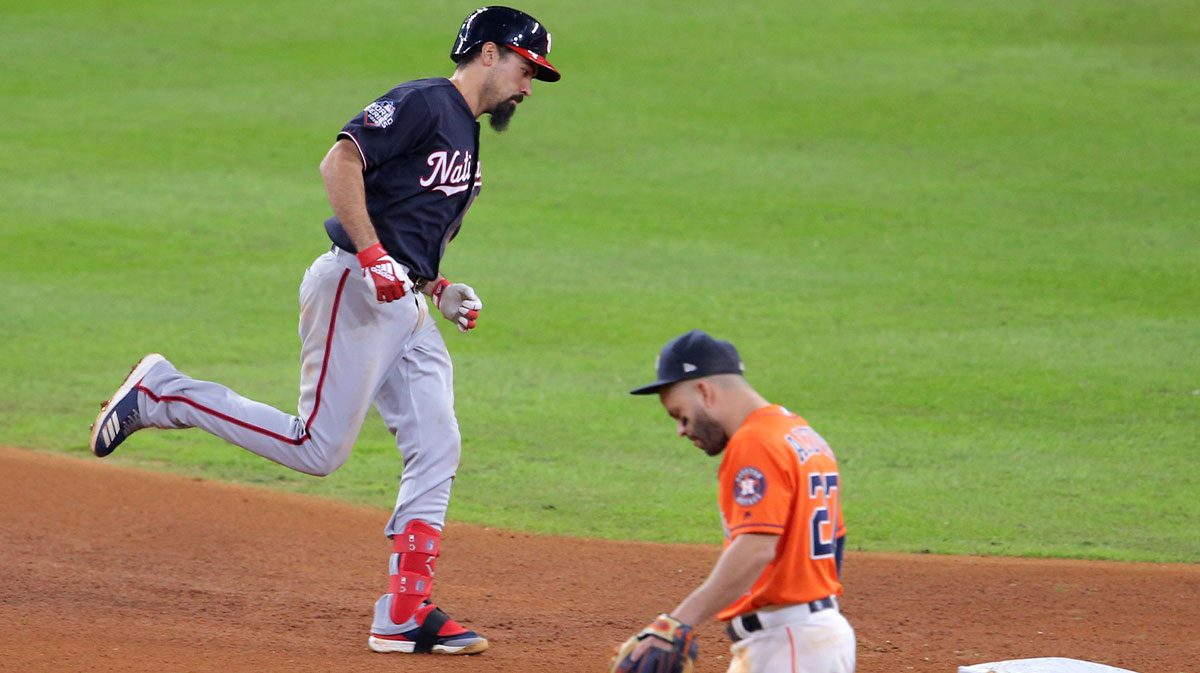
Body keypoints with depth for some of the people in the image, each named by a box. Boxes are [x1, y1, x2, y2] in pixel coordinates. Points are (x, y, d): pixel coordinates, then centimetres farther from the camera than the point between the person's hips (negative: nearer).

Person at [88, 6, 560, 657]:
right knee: (317, 447, -11)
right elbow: (340, 162, -20)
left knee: (436, 451, 0)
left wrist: (441, 290, 12)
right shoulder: (421, 103, -8)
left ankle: (404, 616, -1)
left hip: (408, 307, 10)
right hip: (355, 291, -10)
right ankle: (162, 392, 2)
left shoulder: (466, 137, 23)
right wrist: (373, 256, -25)